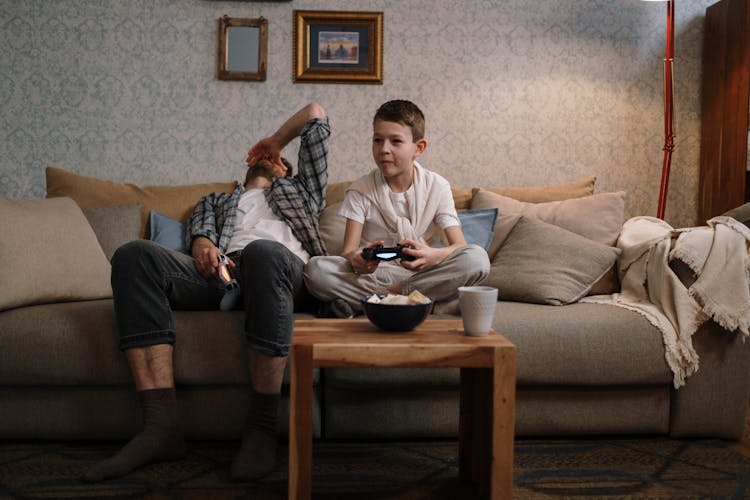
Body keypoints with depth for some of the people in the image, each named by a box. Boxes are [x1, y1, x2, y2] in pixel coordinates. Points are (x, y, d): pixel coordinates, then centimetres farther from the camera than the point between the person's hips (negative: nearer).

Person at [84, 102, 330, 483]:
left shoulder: (298, 189, 40)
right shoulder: (217, 201, 44)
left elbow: (316, 113, 43)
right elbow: (200, 222, 19)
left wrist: (276, 140, 53)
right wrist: (202, 242, -2)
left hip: (284, 269, -2)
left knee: (263, 252, -41)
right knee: (134, 254, -26)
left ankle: (261, 427, -36)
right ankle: (161, 425, -34)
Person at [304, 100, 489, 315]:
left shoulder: (437, 187, 0)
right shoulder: (360, 190, -1)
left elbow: (459, 246, -9)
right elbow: (348, 251, -9)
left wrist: (433, 255, -33)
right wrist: (355, 259, -35)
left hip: (422, 274, 2)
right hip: (372, 273, -1)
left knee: (477, 258, -28)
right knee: (315, 269, -28)